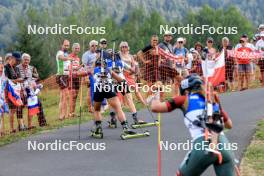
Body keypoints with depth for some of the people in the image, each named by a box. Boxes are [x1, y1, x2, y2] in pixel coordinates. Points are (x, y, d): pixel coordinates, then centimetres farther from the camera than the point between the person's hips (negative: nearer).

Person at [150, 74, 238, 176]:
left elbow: (155, 108, 9)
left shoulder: (184, 99, 13)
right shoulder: (213, 99, 24)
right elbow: (229, 125, 34)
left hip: (203, 145, -3)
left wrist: (155, 99, 31)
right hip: (224, 145, 3)